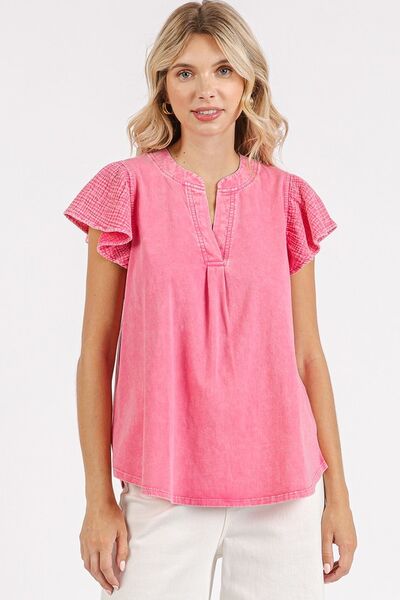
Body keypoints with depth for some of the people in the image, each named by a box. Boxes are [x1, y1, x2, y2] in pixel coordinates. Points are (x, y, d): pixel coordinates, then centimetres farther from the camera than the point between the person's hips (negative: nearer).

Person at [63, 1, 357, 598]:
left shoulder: (287, 198, 4)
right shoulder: (128, 188, -2)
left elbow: (308, 354, 6)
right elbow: (96, 354, -1)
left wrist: (338, 493, 6)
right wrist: (98, 498, -3)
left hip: (283, 492, 2)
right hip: (164, 492, -1)